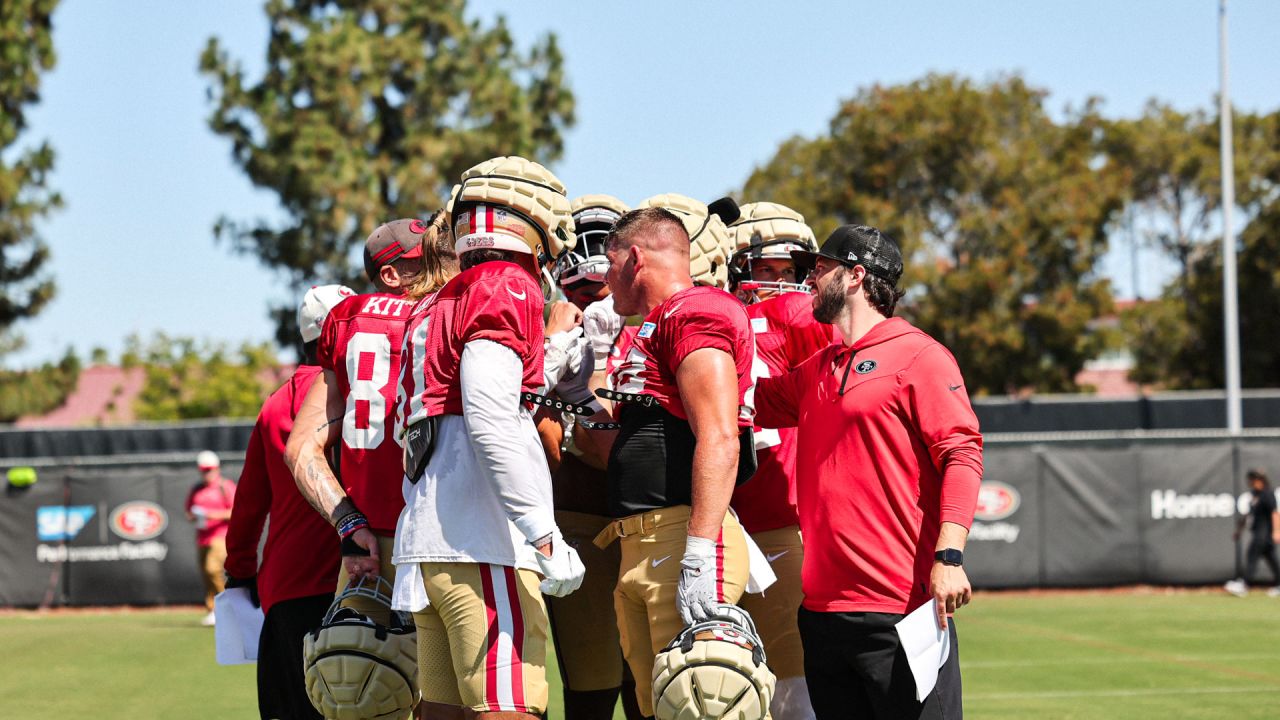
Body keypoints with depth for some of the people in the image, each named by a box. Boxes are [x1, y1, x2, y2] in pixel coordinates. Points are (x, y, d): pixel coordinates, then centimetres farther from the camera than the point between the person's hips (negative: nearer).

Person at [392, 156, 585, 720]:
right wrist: (546, 536, -20)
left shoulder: (437, 307, 21)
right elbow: (490, 421, -17)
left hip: (423, 540, 9)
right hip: (482, 542, -9)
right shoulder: (508, 290, -5)